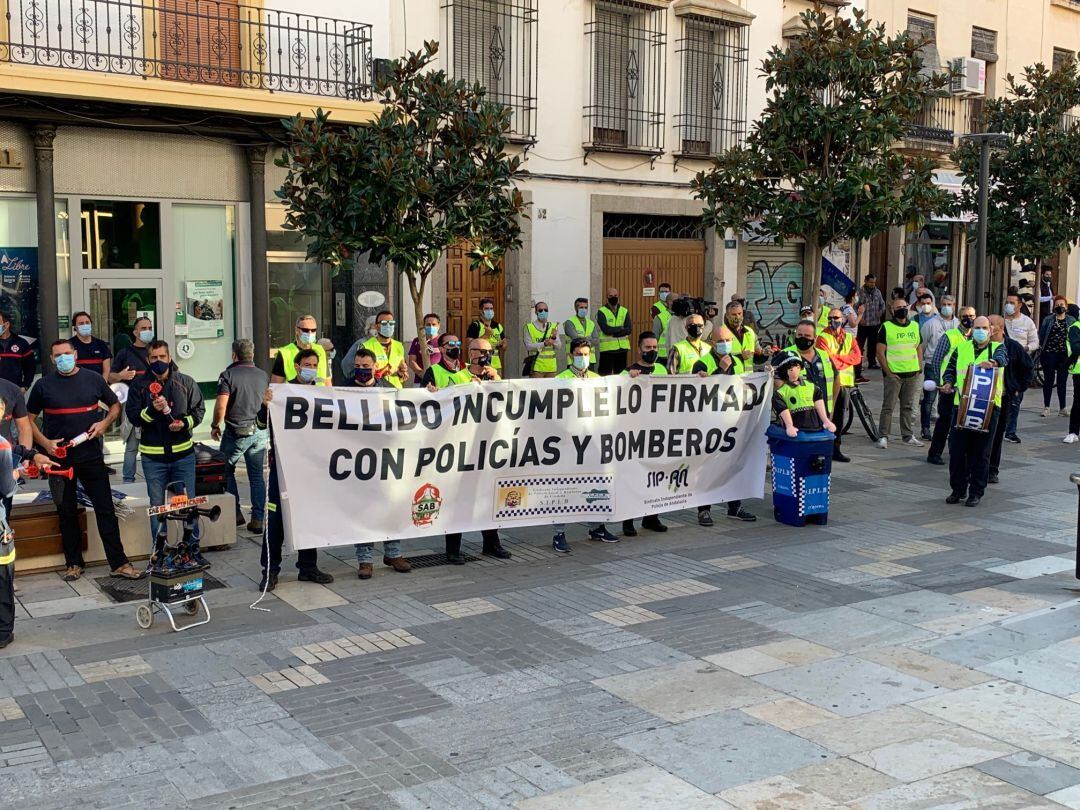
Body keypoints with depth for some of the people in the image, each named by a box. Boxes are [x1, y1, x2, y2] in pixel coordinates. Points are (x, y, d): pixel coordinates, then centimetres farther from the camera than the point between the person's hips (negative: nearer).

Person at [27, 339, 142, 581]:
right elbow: (29, 419, 6)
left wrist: (105, 422, -6)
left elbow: (115, 405, 14)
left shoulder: (93, 379, 3)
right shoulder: (43, 385, 1)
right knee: (67, 512, 9)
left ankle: (119, 563, 3)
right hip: (59, 458, 0)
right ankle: (74, 563, 21)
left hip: (92, 456, 0)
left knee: (105, 509, -1)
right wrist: (45, 443, -9)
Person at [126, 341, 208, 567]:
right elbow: (132, 415, -4)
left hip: (183, 453, 0)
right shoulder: (140, 386, 0)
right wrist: (152, 410, -22)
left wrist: (185, 423, -13)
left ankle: (193, 549, 17)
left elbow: (199, 410, 5)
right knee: (157, 506, 9)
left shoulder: (186, 383, 2)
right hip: (153, 456, 0)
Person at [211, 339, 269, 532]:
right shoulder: (264, 376, 5)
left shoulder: (228, 375, -8)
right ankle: (258, 520, 5)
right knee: (257, 476, 8)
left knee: (227, 471, 15)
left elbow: (221, 406, -14)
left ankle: (235, 514, 15)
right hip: (259, 432, 3)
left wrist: (215, 426, -1)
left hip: (236, 432, -3)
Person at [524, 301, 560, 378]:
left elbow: (559, 346, 4)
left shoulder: (553, 326, 10)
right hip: (536, 366, -4)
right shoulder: (529, 327, -1)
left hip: (551, 366, 4)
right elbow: (528, 346, -11)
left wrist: (554, 338, -17)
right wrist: (544, 344, -23)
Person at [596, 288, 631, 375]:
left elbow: (629, 329, -3)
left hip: (622, 348, 4)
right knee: (605, 375, -3)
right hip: (607, 348, -4)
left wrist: (613, 332, -13)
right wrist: (621, 328, -6)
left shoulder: (624, 311, 10)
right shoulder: (601, 312, -1)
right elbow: (606, 329, -15)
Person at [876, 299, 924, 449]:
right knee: (888, 406, -3)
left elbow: (919, 348, 20)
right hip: (893, 374, -5)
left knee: (908, 406, 11)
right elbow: (880, 352, -6)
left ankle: (908, 435, 18)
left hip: (912, 374, 5)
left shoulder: (915, 326, 13)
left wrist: (919, 368, 8)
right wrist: (888, 372, -11)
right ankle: (883, 436, 1)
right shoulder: (886, 327, -3)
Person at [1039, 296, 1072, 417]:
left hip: (1064, 355, 1)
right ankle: (1046, 407, 13)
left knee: (1062, 382, 6)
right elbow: (1041, 335, 3)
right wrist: (1040, 348, -4)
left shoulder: (1071, 320, 5)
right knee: (1048, 381, 5)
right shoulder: (1048, 319, 1)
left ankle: (1062, 408, 14)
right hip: (1049, 353, -1)